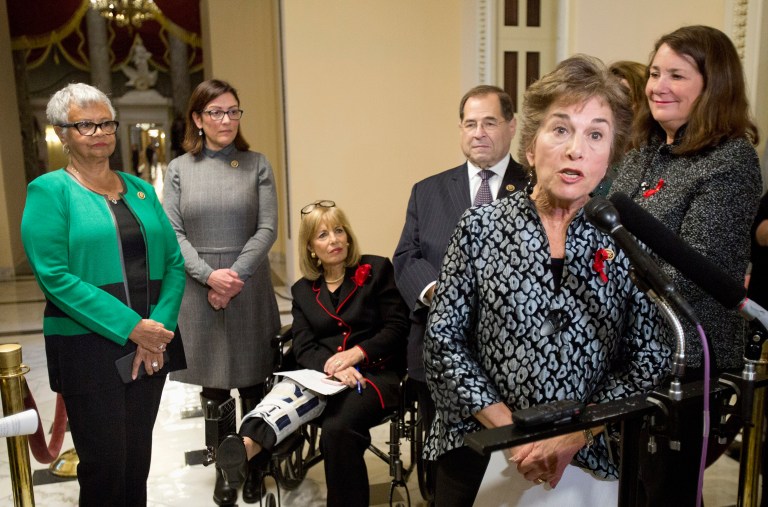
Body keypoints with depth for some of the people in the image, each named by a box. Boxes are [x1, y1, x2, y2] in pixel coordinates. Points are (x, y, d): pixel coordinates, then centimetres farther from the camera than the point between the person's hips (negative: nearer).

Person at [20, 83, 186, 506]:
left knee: (138, 460, 15)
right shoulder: (49, 190, -3)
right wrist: (130, 327, -18)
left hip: (150, 345, 5)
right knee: (104, 466, 4)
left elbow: (173, 263, 7)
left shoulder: (140, 188, 12)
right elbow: (55, 276, -14)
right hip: (88, 348, -4)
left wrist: (159, 325, -8)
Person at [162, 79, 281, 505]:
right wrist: (210, 275, -14)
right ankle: (224, 469, 23)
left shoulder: (257, 165, 3)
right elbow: (172, 233, -1)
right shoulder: (180, 169, 5)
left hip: (250, 290, 0)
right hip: (199, 290, 1)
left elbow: (268, 229, -3)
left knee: (253, 383, 7)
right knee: (214, 387, 8)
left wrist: (235, 276, -13)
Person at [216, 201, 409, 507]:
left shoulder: (377, 270, 5)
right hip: (322, 373, 2)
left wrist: (356, 354, -16)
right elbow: (303, 348, 4)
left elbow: (397, 327, -1)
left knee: (337, 428, -33)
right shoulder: (303, 290, 14)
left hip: (375, 373, -2)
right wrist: (331, 366, -19)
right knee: (288, 392, -33)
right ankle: (247, 446, -58)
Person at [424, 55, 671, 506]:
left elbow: (650, 362, -4)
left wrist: (574, 436, -14)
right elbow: (443, 342, -7)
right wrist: (510, 431, -13)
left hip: (589, 461, 1)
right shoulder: (481, 227, -6)